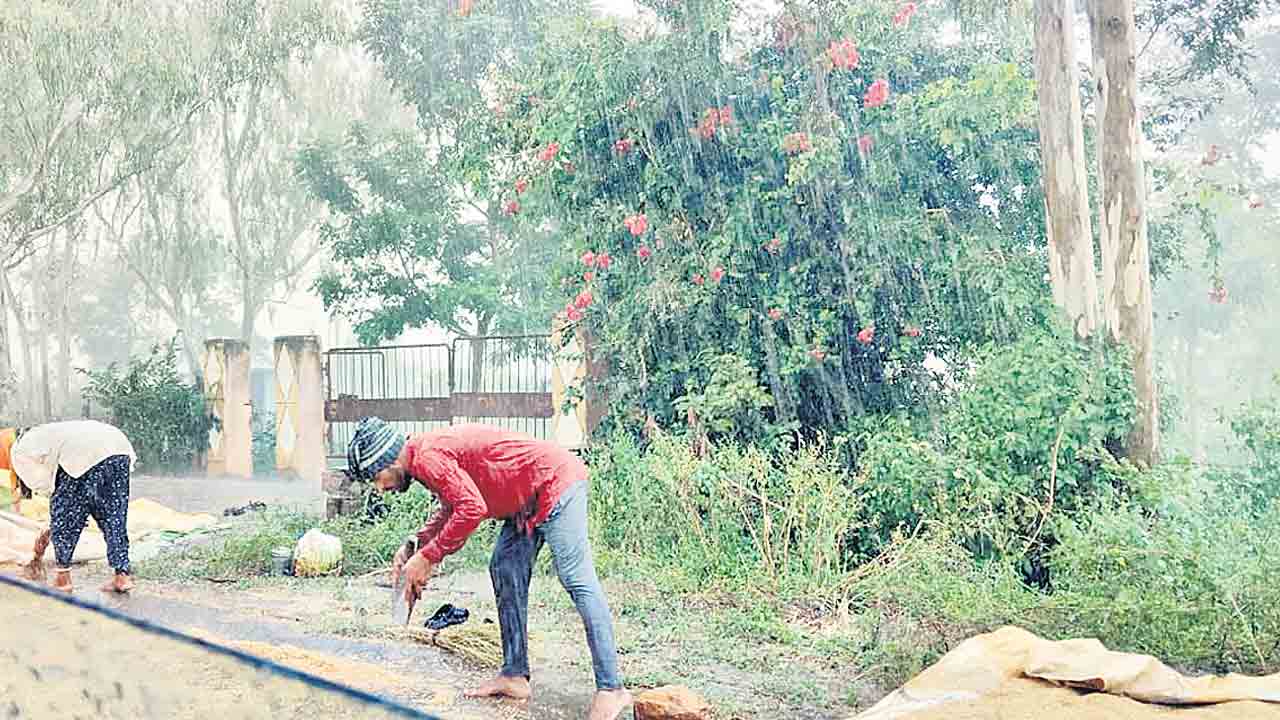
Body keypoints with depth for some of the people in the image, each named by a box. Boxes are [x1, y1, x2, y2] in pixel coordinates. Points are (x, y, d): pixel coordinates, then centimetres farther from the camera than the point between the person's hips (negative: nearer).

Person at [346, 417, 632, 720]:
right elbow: (452, 509, 25)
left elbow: (472, 509, -26)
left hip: (556, 479, -11)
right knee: (504, 572, 11)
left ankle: (610, 689, -13)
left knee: (576, 580, -13)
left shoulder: (427, 457, -18)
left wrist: (427, 557, -18)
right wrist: (413, 547, 13)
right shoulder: (427, 455, 14)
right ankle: (515, 676, 16)